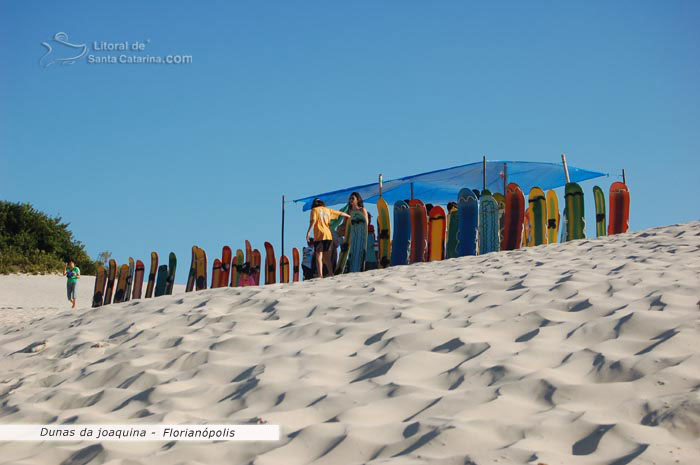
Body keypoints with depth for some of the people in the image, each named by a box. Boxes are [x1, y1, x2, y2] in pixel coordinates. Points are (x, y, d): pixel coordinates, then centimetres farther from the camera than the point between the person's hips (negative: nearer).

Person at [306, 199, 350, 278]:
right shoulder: (328, 210, 18)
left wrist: (308, 232, -18)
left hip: (319, 236, -5)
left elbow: (313, 221, -12)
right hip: (328, 236, 5)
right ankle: (330, 273, 13)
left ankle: (320, 275, -15)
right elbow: (340, 213, 27)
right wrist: (349, 216, 44)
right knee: (326, 256, 16)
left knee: (319, 256, -6)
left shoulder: (314, 210, 3)